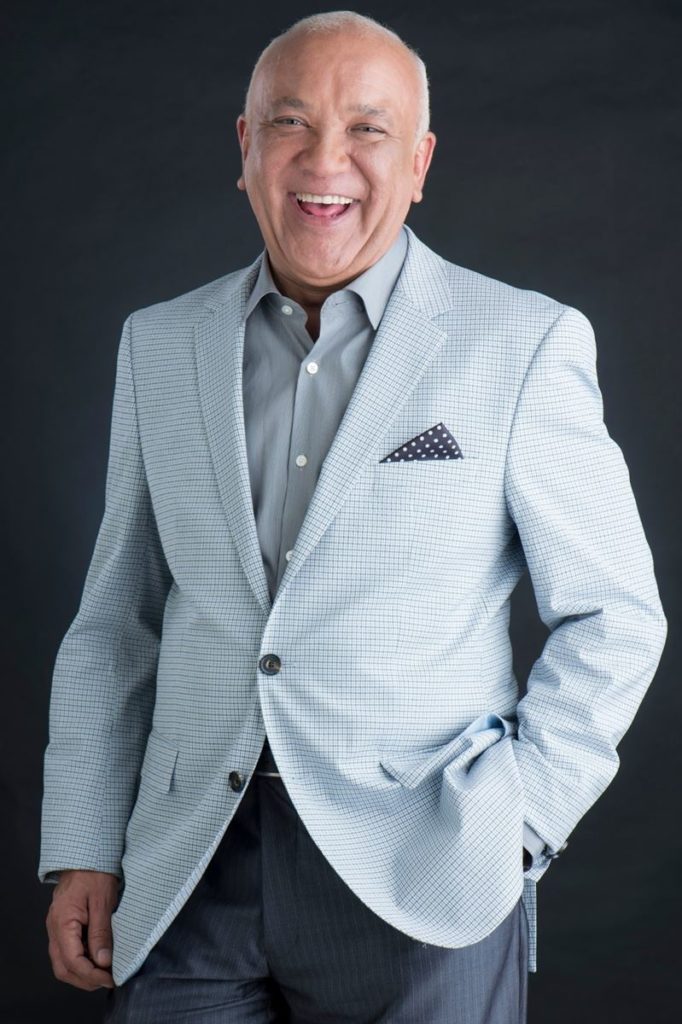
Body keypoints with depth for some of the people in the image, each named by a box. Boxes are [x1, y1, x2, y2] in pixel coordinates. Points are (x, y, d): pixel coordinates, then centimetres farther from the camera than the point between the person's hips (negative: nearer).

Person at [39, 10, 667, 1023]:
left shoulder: (525, 343, -2)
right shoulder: (159, 344, 8)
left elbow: (612, 616, 1)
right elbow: (117, 619, 10)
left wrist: (519, 820, -7)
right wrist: (84, 852, 5)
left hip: (417, 878, -2)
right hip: (190, 879, 3)